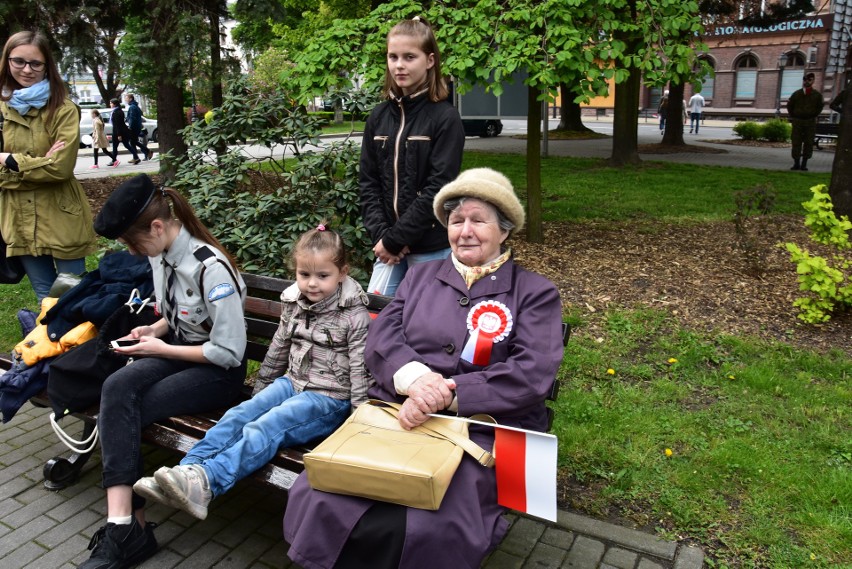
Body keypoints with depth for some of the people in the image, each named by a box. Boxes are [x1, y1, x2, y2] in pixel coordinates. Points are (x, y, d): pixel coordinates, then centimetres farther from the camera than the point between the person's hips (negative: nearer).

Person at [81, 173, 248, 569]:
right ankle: (124, 525, -25)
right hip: (177, 351, 7)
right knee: (116, 388, -23)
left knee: (121, 410, -21)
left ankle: (126, 527, -6)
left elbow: (229, 352, -20)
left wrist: (161, 349, -13)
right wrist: (156, 329, -1)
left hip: (218, 371, -7)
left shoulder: (210, 268, -23)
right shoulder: (159, 254, 2)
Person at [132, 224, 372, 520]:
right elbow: (278, 349, 18)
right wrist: (261, 387, 23)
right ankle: (187, 470, -24)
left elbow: (360, 371, -11)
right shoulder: (294, 304, 6)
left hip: (330, 398, -6)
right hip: (292, 382, 7)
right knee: (238, 415, -16)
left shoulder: (355, 317, -12)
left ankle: (206, 482, -42)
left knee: (265, 428, -27)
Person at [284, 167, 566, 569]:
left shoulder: (536, 293, 7)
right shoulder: (421, 275, 19)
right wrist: (414, 377, -16)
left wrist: (446, 395, -18)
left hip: (478, 430, -2)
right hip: (395, 412, 3)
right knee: (320, 500, -21)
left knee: (429, 531, -29)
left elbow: (532, 374, -7)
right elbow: (380, 337, 7)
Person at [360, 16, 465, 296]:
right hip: (387, 243, 5)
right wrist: (380, 234, -8)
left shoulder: (445, 118, -8)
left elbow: (438, 188, -14)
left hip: (431, 247, -4)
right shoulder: (378, 117, 7)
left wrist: (395, 239, -14)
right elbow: (368, 182, 6)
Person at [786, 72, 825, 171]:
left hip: (810, 121, 0)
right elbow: (790, 105, 14)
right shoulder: (796, 93, 4)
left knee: (808, 143, 0)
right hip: (797, 121, 0)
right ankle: (796, 163, 4)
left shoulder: (817, 94, 3)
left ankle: (804, 164, 6)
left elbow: (821, 105, 12)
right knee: (796, 143, -2)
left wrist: (814, 115, 6)